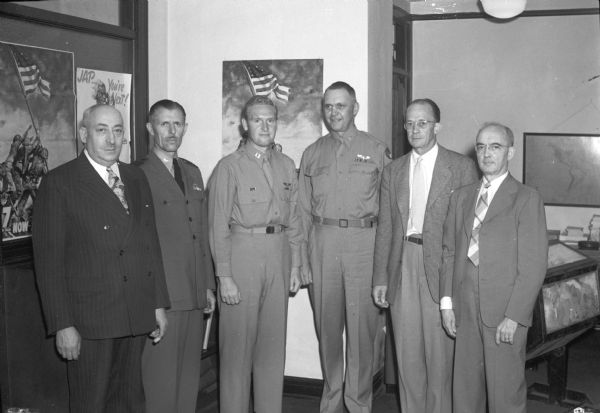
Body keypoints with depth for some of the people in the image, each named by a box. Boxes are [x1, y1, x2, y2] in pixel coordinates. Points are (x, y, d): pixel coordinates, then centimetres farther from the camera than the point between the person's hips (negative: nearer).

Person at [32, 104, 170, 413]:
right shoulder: (58, 183, -7)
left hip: (137, 316, 5)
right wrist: (62, 324, -12)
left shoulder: (136, 179, 11)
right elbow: (48, 260, -9)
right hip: (89, 320, -5)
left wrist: (159, 304, 11)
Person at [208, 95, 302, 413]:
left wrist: (295, 266, 10)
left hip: (279, 255, 5)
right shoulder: (229, 168, -6)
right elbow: (218, 227, -8)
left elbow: (293, 220, 14)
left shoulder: (286, 166, 10)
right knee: (238, 344, 1)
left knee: (274, 342, 11)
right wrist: (224, 277, -12)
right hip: (242, 253, -5)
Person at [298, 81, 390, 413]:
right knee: (326, 325, 8)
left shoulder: (376, 151, 5)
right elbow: (303, 211, 11)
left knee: (362, 326, -2)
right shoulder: (312, 154, 11)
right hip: (322, 244, 2)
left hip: (364, 243, -2)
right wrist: (303, 260, 5)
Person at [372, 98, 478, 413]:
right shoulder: (393, 171, 12)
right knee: (407, 354, 10)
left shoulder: (462, 167, 0)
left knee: (440, 353, 2)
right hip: (402, 266, 4)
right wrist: (380, 278, 6)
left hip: (441, 270, -3)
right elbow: (385, 228, 11)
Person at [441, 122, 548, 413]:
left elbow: (534, 263, -8)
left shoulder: (526, 199, -3)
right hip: (465, 311, 5)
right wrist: (447, 302, 5)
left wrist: (514, 316, -13)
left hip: (506, 313, -4)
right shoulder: (461, 197, 13)